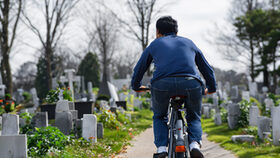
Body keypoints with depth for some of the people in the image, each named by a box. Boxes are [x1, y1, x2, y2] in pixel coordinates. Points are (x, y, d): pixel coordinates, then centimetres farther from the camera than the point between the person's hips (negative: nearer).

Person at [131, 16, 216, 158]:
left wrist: (136, 86, 54)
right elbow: (207, 69, 38)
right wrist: (211, 88, 54)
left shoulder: (154, 45, 27)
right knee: (194, 118, 26)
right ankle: (195, 144, -1)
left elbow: (139, 70, 35)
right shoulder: (188, 43, 31)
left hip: (162, 84, -1)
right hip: (191, 83, 1)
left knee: (159, 117, 27)